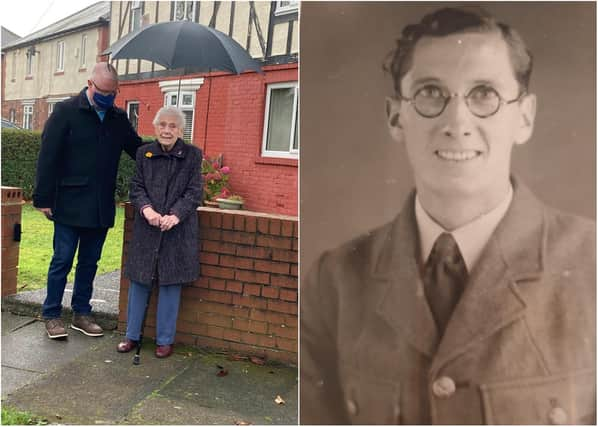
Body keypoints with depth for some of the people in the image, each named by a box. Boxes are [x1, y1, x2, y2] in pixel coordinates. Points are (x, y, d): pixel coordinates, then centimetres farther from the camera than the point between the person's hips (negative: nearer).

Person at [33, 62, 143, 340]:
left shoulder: (119, 118, 8)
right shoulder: (66, 111, -5)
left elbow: (138, 150, 12)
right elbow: (48, 157, -8)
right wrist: (43, 199, -10)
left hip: (101, 207, 5)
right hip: (69, 204, -4)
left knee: (90, 261, 13)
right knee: (62, 260, 4)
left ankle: (81, 313, 26)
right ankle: (51, 315, 20)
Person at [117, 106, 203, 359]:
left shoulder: (192, 155, -1)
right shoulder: (144, 153, 6)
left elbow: (194, 192, -5)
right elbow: (136, 188, 3)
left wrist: (175, 215, -20)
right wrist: (146, 209, -17)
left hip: (178, 230, -2)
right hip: (146, 229, 2)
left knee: (171, 284, 5)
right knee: (139, 281, 11)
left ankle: (165, 340, 20)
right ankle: (132, 335, 28)